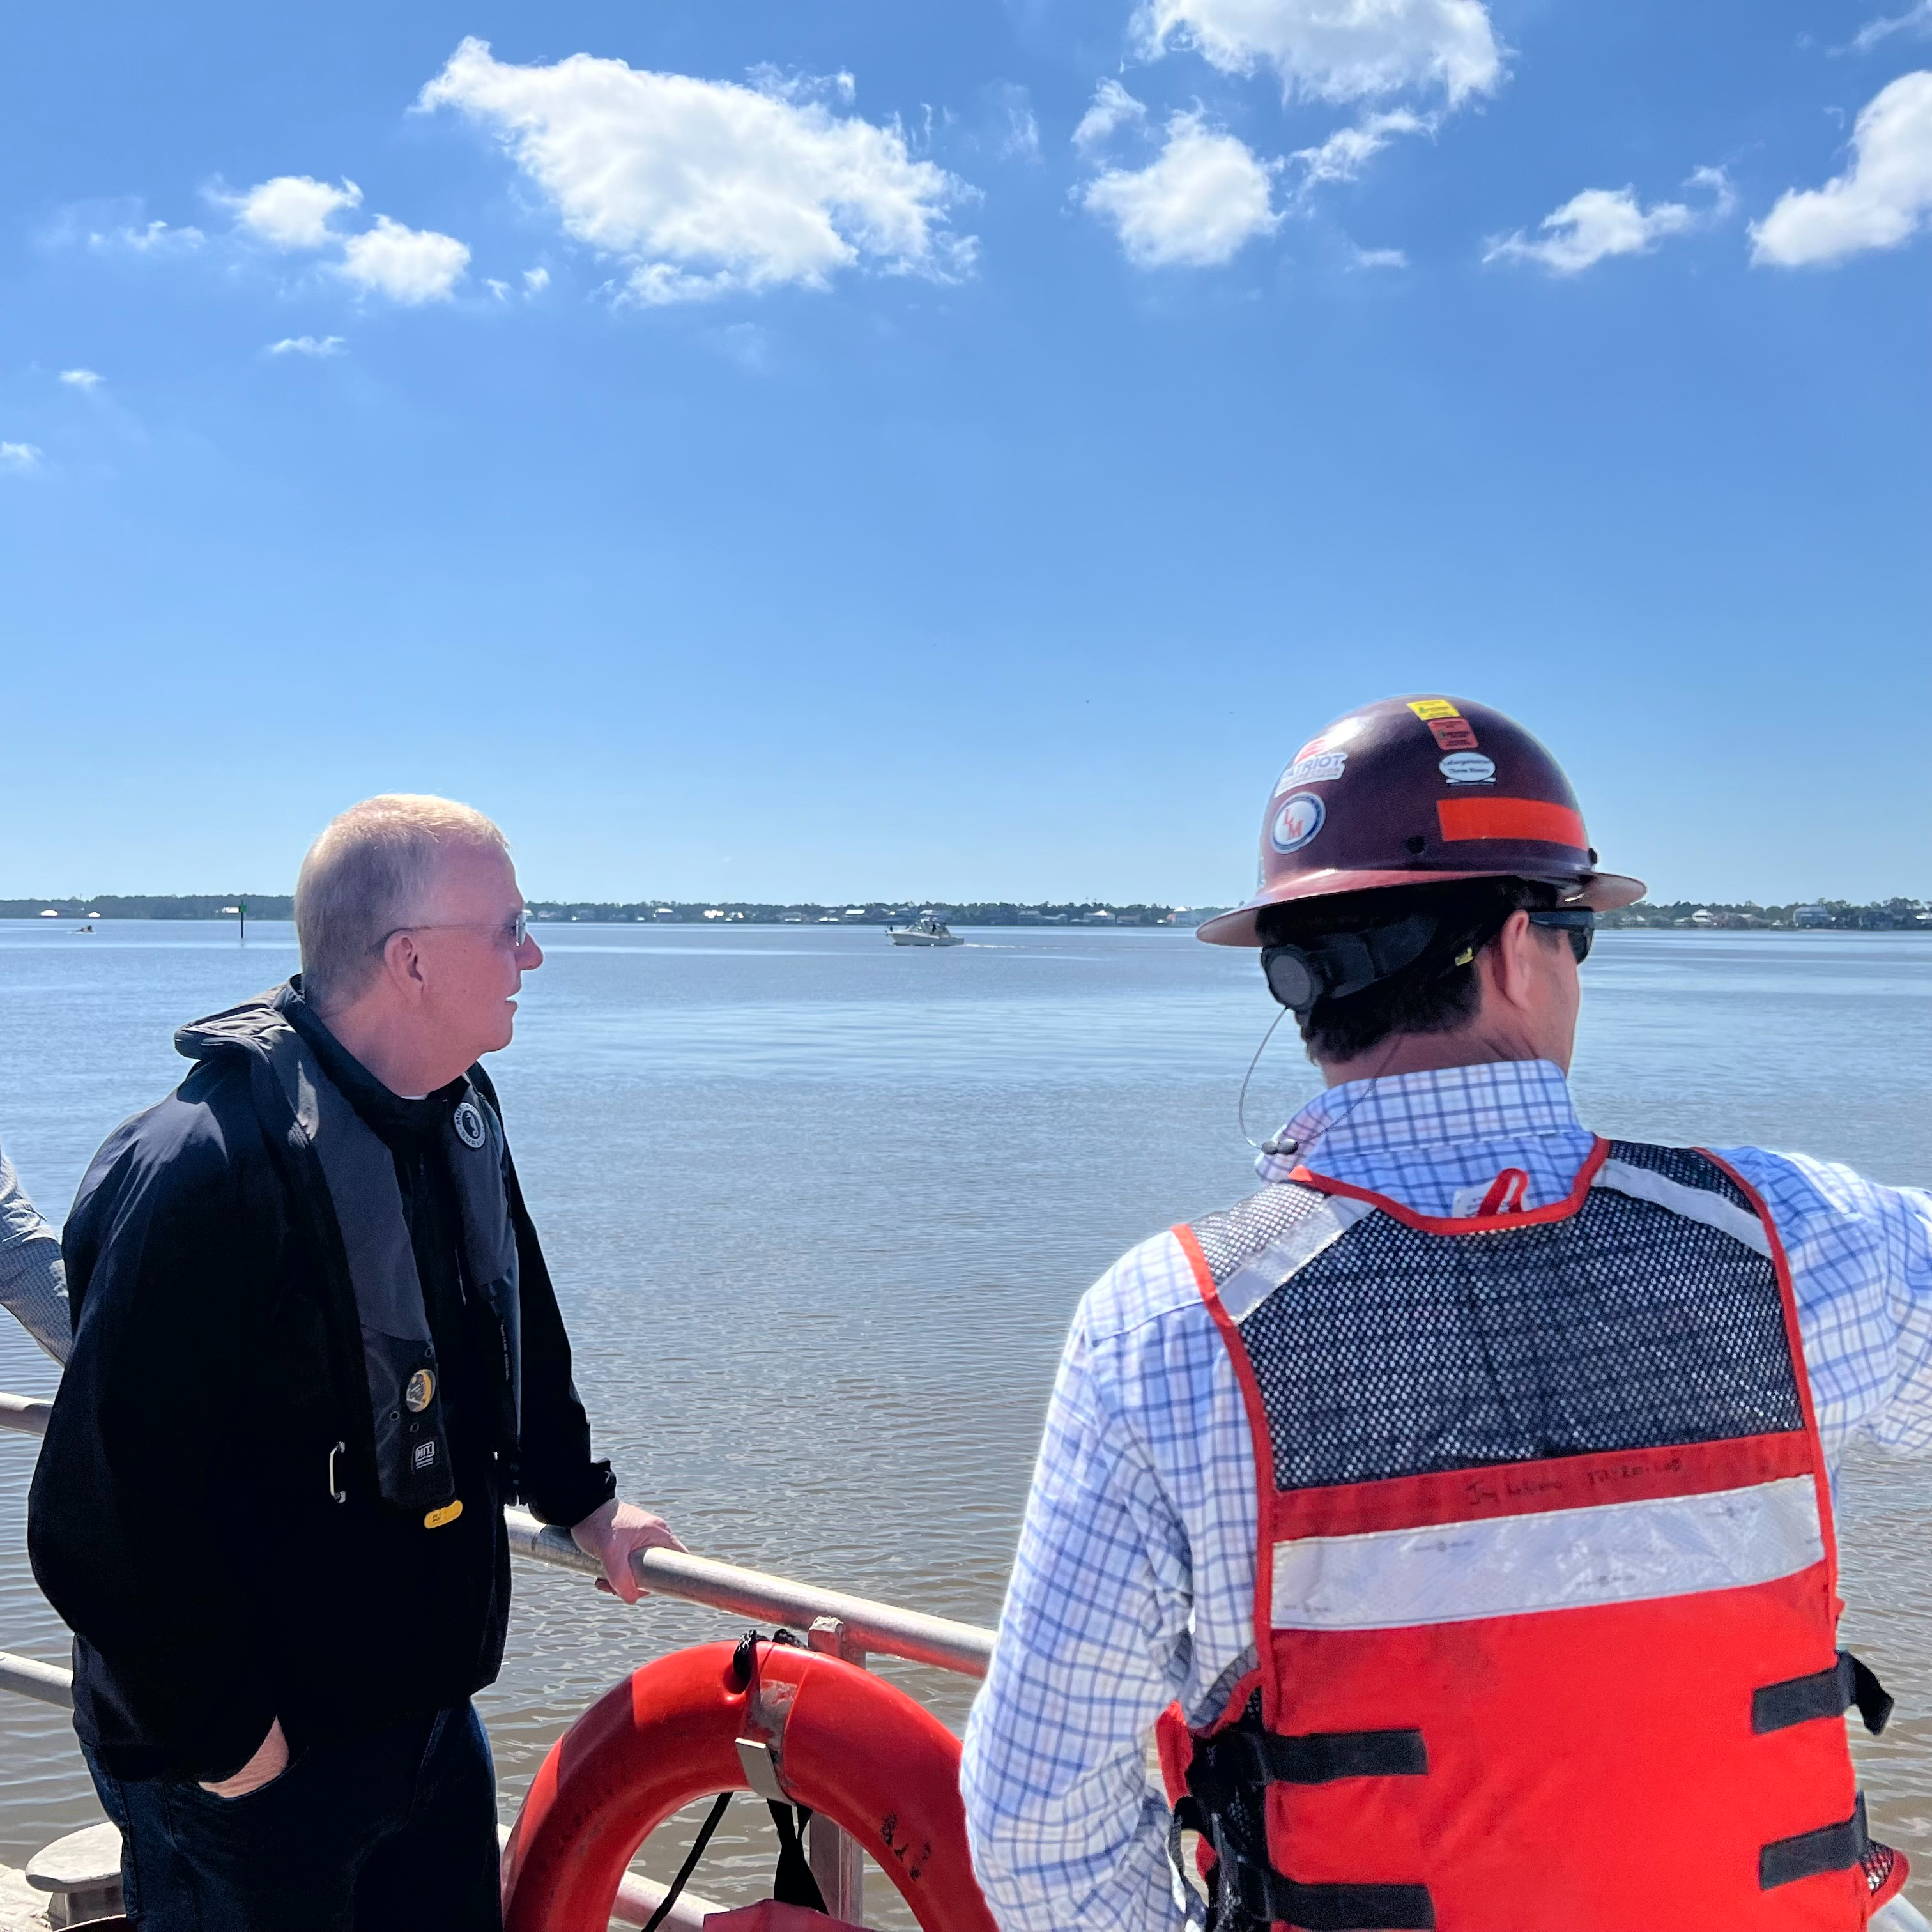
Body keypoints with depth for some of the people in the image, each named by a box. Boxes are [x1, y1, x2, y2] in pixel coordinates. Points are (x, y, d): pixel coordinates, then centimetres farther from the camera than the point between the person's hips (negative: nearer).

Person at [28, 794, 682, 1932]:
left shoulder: (461, 1113, -1)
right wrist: (224, 1740, -18)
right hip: (256, 1765, -7)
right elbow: (102, 1514, -26)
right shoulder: (204, 1169, -28)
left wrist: (581, 1496, 19)